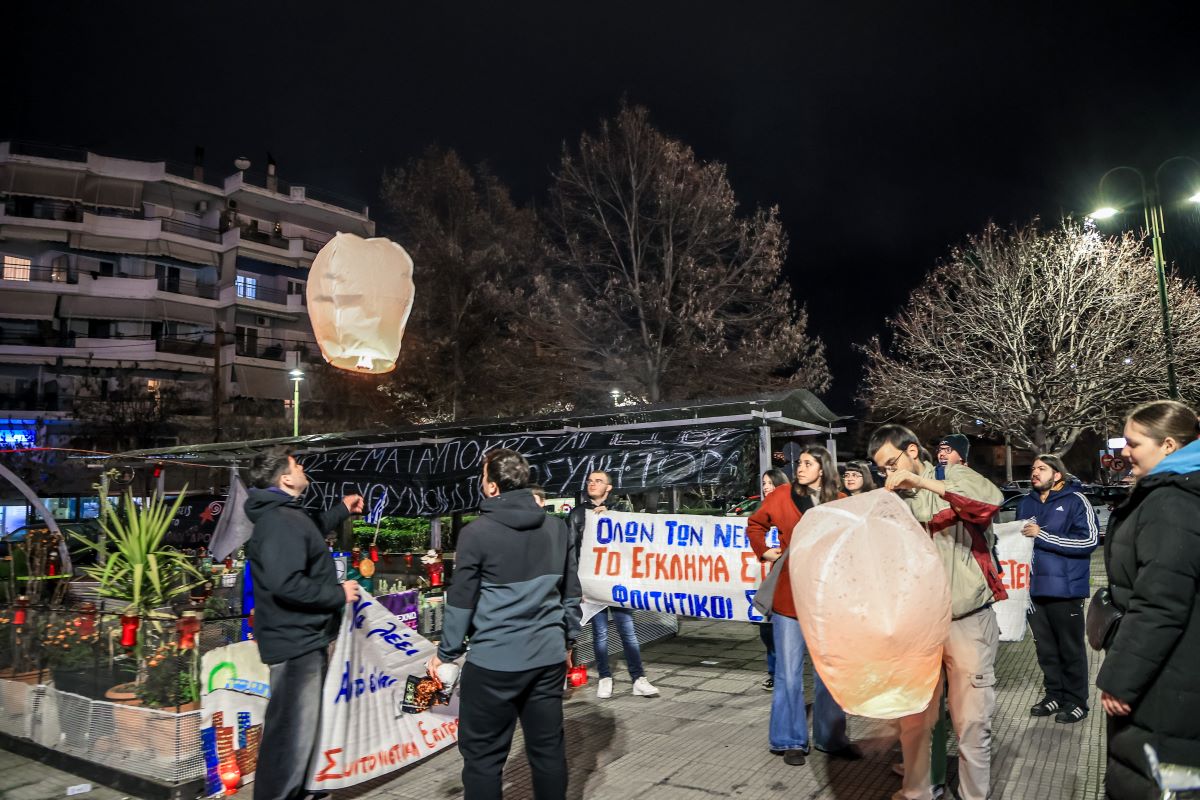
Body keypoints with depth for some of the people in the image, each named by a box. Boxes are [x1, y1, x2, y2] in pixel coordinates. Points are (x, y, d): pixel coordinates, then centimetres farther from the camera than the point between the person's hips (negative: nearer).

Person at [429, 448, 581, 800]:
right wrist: (568, 640, 21)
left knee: (482, 755, 8)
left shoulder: (477, 533, -10)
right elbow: (571, 593, 11)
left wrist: (446, 653, 7)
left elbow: (461, 600, -5)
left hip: (494, 660, -5)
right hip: (549, 657, 5)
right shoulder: (557, 527, 5)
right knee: (548, 748, 15)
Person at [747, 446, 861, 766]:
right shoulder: (782, 498, -2)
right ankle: (790, 740, 18)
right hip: (790, 596, -2)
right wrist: (764, 550, -1)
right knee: (789, 673, 5)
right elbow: (754, 524, 13)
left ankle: (831, 737, 28)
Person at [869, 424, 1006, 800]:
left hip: (967, 621, -4)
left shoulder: (953, 476, -3)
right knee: (913, 718, 12)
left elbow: (991, 500, -25)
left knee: (972, 721, 4)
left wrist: (923, 481, -25)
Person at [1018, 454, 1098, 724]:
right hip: (1034, 588, 6)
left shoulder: (1075, 501, -7)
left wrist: (1042, 535, -18)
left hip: (1065, 589, -5)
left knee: (1071, 647, 6)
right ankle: (1054, 694, 26)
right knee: (1045, 647, 13)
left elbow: (1090, 540, -17)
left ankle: (1076, 701, 18)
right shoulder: (1026, 503, 13)